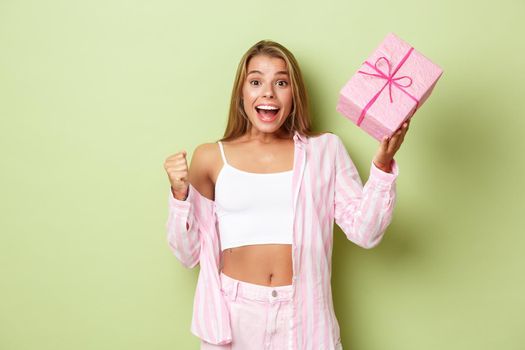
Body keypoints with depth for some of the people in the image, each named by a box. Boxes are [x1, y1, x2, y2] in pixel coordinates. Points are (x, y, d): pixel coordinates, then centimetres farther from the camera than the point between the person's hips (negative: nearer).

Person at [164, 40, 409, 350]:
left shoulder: (325, 150, 1)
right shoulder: (211, 158, -1)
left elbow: (365, 232, -5)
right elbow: (188, 253, 3)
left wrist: (382, 164, -15)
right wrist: (180, 194, -12)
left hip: (304, 315, 0)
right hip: (233, 313, 0)